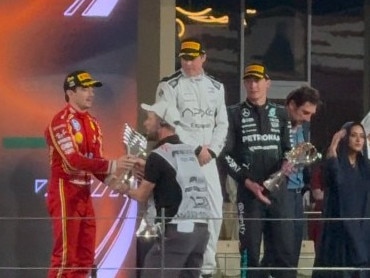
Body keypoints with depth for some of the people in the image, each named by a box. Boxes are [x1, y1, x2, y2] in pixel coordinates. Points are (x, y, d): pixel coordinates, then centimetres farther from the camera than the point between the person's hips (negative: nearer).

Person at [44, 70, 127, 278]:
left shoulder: (93, 123, 14)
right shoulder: (62, 121, -14)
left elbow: (95, 162, 11)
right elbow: (73, 160, -24)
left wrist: (111, 178, -9)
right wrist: (111, 165, -27)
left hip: (85, 194, 9)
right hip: (65, 192, -9)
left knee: (85, 257, 11)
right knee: (65, 256, -10)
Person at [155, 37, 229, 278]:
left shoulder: (216, 87, 13)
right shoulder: (170, 86, -2)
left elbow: (222, 124, 11)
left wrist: (211, 150, -4)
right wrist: (196, 150, -12)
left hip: (208, 158, 5)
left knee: (215, 212, 1)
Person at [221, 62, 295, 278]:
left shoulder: (280, 114, 14)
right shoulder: (235, 114, 5)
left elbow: (288, 148, 17)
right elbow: (226, 154, 0)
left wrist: (287, 163, -7)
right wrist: (248, 182, -10)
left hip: (278, 190, 2)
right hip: (248, 191, -2)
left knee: (284, 248, -2)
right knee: (251, 250, -2)